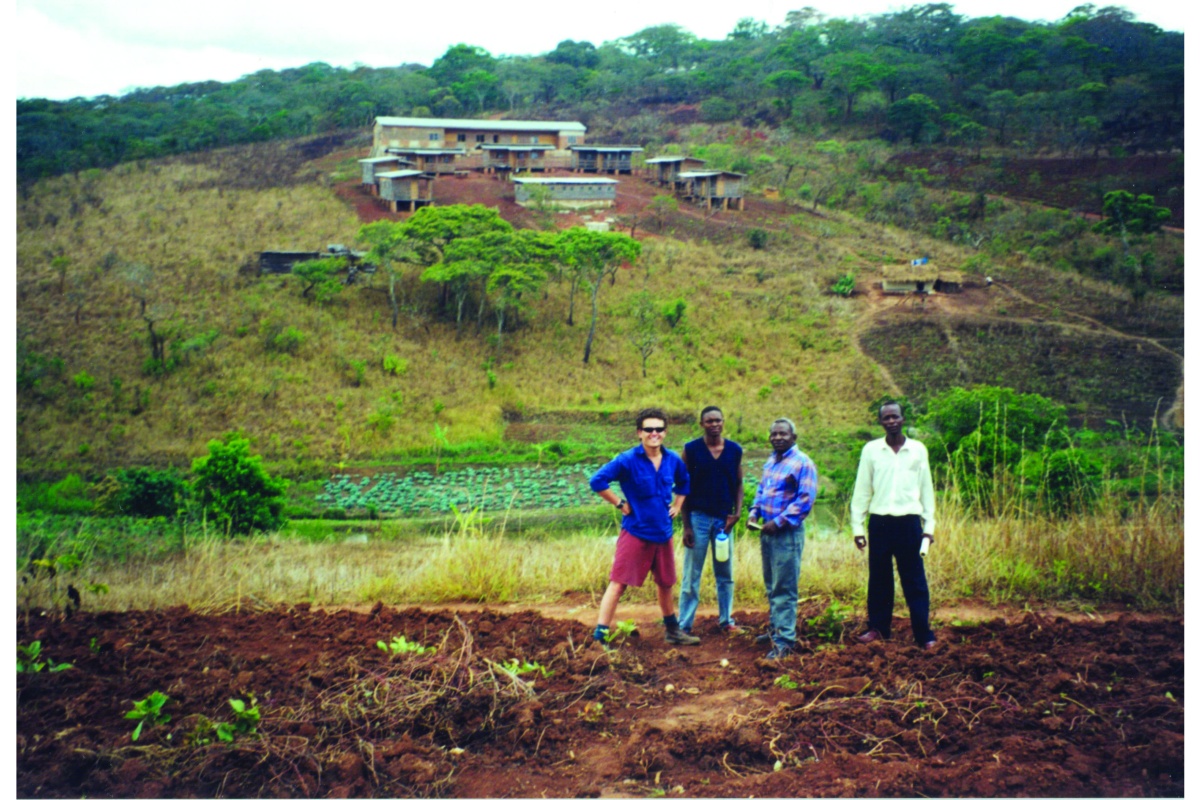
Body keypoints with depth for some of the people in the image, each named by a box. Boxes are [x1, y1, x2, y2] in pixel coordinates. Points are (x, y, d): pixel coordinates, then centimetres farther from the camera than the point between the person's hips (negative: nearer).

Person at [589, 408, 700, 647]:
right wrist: (620, 504, -15)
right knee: (618, 583, -6)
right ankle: (599, 636, -4)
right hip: (635, 533, -5)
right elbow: (597, 481, -18)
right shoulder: (628, 460, -14)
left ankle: (673, 631, 36)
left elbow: (684, 482, 24)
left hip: (663, 533, 6)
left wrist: (677, 505, 11)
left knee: (665, 584, 19)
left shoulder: (673, 460, 3)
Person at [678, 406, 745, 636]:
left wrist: (736, 513, -5)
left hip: (724, 519, 3)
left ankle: (726, 619, 23)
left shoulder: (735, 450, 4)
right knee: (691, 575, 1)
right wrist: (686, 524, -8)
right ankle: (684, 625, 6)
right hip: (698, 517, -3)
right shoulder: (691, 449, -4)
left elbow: (739, 484, 9)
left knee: (725, 574, 11)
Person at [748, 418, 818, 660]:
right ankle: (776, 629, 28)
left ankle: (785, 640, -3)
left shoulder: (802, 463, -11)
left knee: (785, 589, -6)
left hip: (787, 532, -8)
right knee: (772, 586, 16)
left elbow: (805, 500, -17)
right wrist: (754, 512, 6)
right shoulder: (770, 461, 14)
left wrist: (779, 522, -19)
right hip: (767, 530, 8)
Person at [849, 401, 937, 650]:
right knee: (878, 579, 8)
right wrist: (857, 526, 1)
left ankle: (923, 635, 4)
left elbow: (926, 489, 8)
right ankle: (878, 628, 19)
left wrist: (929, 526, 4)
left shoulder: (918, 450, 4)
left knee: (915, 581, 1)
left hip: (909, 522, 0)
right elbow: (862, 490, 5)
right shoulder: (871, 450, 2)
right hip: (880, 522, 1)